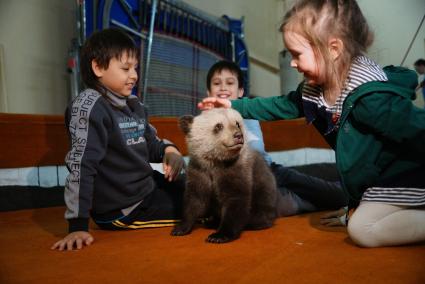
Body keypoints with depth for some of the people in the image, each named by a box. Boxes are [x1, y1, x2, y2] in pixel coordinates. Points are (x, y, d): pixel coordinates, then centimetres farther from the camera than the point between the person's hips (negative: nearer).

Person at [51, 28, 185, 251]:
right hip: (122, 209, -9)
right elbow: (81, 164, -24)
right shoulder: (90, 106, -19)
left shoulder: (134, 104, 8)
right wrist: (78, 225, -26)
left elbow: (151, 143, 18)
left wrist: (169, 150, -7)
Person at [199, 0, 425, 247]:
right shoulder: (314, 88, -6)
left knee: (362, 230, -20)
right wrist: (234, 106, 8)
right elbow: (283, 105, 8)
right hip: (375, 178, 9)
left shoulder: (371, 95, -32)